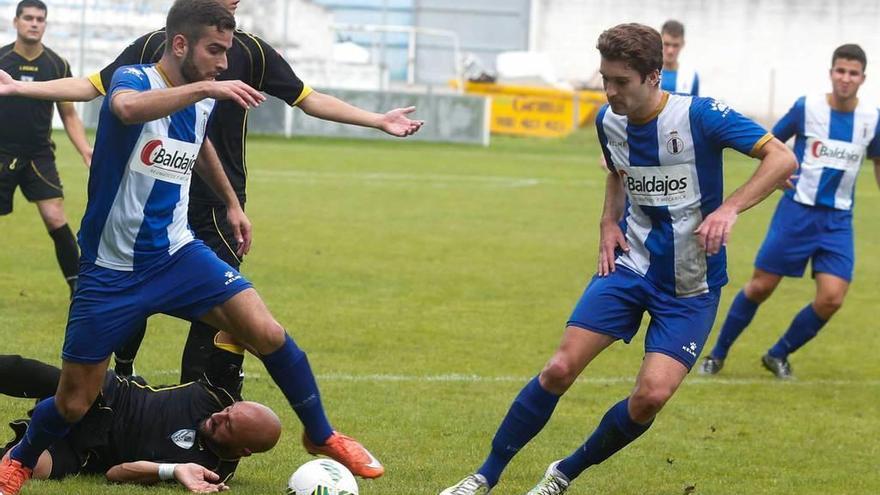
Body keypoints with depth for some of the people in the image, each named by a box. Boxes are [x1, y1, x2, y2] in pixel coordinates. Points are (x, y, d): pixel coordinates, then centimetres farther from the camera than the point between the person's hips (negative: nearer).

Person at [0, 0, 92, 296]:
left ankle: (79, 289, -8)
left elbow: (69, 115, 8)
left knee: (56, 218, -14)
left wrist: (86, 151, -4)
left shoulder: (57, 65, 2)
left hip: (39, 156, 1)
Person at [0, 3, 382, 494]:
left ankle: (321, 435, 6)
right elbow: (128, 108, -44)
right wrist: (206, 87, -50)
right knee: (73, 405, 2)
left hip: (177, 255, 5)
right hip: (111, 271, -5)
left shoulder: (204, 101, 4)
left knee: (267, 333, -15)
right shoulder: (134, 79, -17)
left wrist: (232, 202, 31)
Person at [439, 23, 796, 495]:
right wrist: (609, 222, 4)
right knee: (561, 367, -8)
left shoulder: (699, 116, -20)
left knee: (653, 394, -18)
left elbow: (782, 158, -22)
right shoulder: (609, 122, -1)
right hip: (630, 265, 4)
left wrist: (728, 209, -32)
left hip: (690, 287, -4)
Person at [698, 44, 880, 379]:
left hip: (838, 221, 2)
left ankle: (779, 355, 12)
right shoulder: (806, 107, -8)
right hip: (797, 211, -2)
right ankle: (717, 354, 21)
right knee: (760, 287, 1)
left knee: (831, 299, -11)